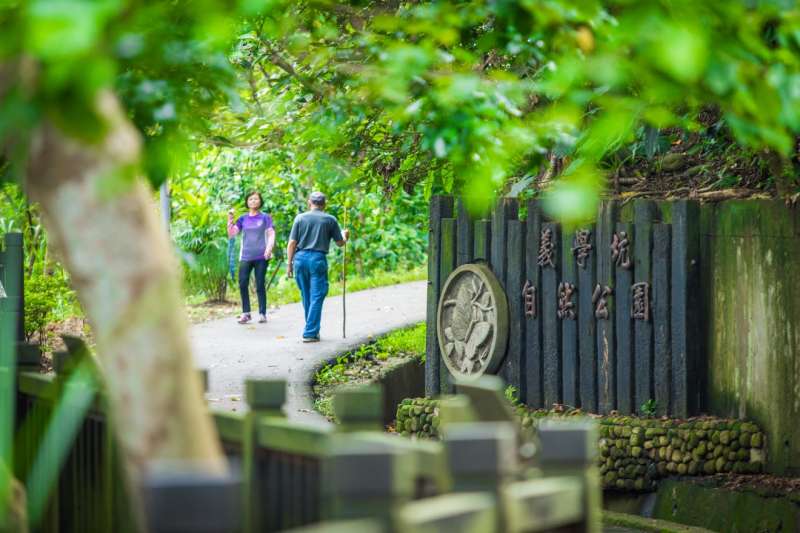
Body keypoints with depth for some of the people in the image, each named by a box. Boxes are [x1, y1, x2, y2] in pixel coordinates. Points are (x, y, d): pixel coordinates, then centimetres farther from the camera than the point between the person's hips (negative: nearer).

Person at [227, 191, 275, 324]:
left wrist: (269, 248, -16)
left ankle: (262, 314, 6)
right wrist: (230, 219, -4)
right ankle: (245, 313, 1)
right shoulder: (243, 219, 13)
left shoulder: (265, 217, 6)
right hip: (245, 257, 2)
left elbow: (271, 234, 0)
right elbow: (231, 233, 8)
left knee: (260, 285, -1)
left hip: (261, 257, -2)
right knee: (242, 284, -7)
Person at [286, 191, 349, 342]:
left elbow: (292, 243, 1)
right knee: (316, 297, 0)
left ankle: (313, 329, 24)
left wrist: (289, 263, 7)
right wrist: (344, 235, 31)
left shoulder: (300, 218, 5)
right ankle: (310, 333, -6)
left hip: (300, 258, 2)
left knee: (306, 297, 14)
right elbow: (340, 243, 9)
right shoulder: (330, 219, 3)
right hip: (318, 259, -2)